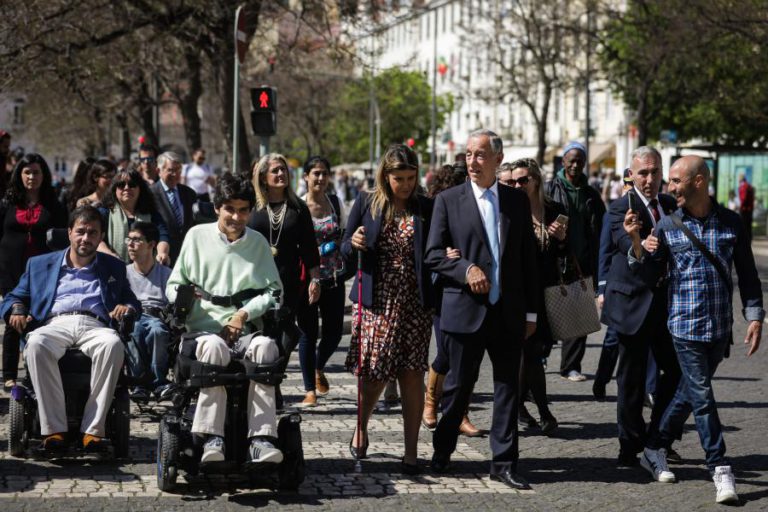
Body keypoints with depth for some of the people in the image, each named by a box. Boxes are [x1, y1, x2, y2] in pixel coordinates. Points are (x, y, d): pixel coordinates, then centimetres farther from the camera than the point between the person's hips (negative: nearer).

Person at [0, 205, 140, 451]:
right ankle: (53, 428, -37)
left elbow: (133, 303, 23)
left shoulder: (114, 267, 27)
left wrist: (127, 307, -2)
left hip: (95, 326, 0)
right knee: (36, 343, -38)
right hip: (55, 324, 0)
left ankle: (93, 429, -38)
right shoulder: (40, 264, 25)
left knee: (113, 344, -38)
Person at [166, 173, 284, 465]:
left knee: (265, 348, -34)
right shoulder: (197, 236, 13)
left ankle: (262, 439, -42)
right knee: (214, 348, -39)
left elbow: (274, 290, 12)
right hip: (204, 330, -1)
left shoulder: (258, 243, 18)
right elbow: (173, 286, 15)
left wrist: (245, 313, -5)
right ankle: (212, 438, -43)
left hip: (245, 330, 2)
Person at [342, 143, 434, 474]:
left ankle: (411, 452, 6)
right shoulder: (366, 203, 5)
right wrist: (353, 243, -14)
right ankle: (361, 429, 27)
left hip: (415, 303, 1)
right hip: (377, 301, -1)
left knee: (412, 376, -1)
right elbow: (346, 250, 8)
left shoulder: (426, 208, 7)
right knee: (374, 374, -1)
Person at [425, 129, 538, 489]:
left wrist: (531, 311, 7)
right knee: (458, 385, 6)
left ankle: (504, 463, 11)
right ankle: (441, 454, 23)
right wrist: (466, 269, -18)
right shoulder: (449, 200, 1)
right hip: (466, 310, -2)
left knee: (508, 386, 4)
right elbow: (433, 254, -1)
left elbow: (528, 258, 10)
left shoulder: (517, 201, 8)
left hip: (509, 312, 3)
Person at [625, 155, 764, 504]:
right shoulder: (668, 226, 0)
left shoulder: (731, 223, 2)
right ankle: (720, 469, -3)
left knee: (690, 392, 13)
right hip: (686, 325, -2)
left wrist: (755, 317, 2)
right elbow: (644, 269, 1)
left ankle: (656, 447, 29)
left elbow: (747, 273, 7)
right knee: (702, 396, -6)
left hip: (720, 327, 2)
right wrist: (635, 240, -16)